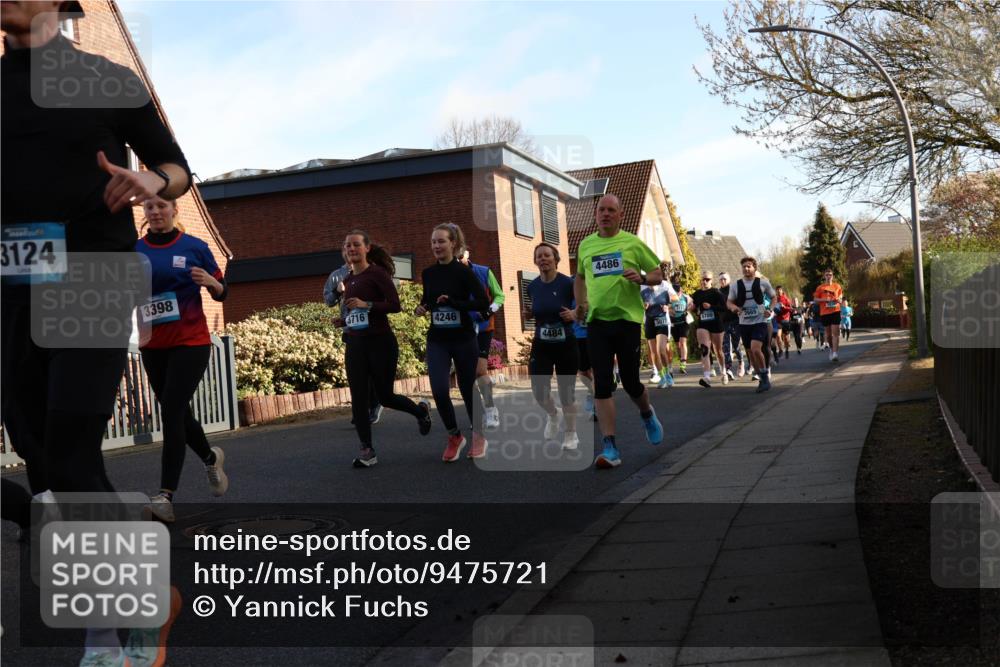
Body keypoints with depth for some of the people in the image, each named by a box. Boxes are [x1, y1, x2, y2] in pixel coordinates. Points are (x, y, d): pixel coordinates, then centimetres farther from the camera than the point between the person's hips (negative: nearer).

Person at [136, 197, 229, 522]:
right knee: (177, 411, 14)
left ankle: (166, 496, -17)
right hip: (153, 345, 4)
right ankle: (210, 457, 43)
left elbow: (222, 293, 4)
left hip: (191, 342, -4)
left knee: (171, 412, -14)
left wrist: (211, 282, -18)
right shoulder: (134, 250, 3)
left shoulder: (195, 247, -2)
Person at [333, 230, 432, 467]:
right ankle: (367, 450, 3)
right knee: (358, 399, -2)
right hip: (354, 343, 6)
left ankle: (420, 410, 33)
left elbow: (395, 305, -14)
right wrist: (344, 321, 6)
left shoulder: (377, 273, -7)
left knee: (385, 396, 3)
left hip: (380, 342, -6)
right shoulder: (348, 280, 13)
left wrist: (366, 305, -23)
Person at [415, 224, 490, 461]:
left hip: (463, 340, -3)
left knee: (467, 389, 7)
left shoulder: (463, 272, -9)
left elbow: (483, 302, -15)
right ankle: (454, 436, 8)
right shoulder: (428, 273, 4)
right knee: (439, 390, -13)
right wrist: (422, 308, 1)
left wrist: (453, 303, -22)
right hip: (437, 341, 3)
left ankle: (478, 437, 29)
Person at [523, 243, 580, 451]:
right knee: (539, 393, -5)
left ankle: (571, 435, 25)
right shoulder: (532, 286, 0)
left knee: (566, 393, 3)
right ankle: (553, 415, 30)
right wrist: (529, 314, -2)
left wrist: (574, 315, -19)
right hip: (541, 346, 3)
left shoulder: (568, 283, -13)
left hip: (566, 345, -3)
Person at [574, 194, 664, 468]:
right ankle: (610, 448, -4)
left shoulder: (632, 243, 0)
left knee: (630, 382, 3)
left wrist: (641, 278, -16)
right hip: (597, 320, 2)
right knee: (602, 384, -5)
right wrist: (581, 302, 11)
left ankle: (647, 414, 38)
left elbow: (658, 275, 5)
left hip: (628, 319, -2)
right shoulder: (585, 245, 10)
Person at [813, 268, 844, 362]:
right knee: (828, 334, 11)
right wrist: (824, 300, -15)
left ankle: (834, 353, -16)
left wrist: (839, 299, -3)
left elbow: (840, 295, 20)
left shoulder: (837, 286, 7)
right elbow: (815, 299, 2)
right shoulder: (820, 287, 3)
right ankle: (831, 348, 36)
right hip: (824, 313, 1)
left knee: (835, 333, -12)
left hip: (835, 311, -1)